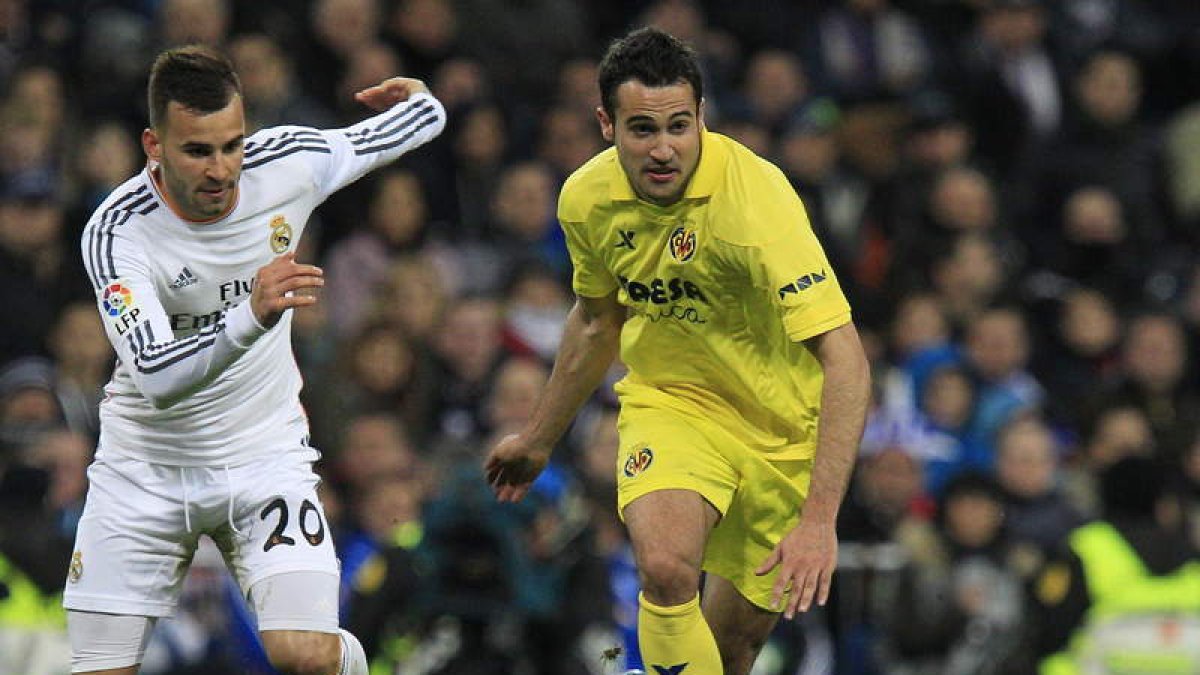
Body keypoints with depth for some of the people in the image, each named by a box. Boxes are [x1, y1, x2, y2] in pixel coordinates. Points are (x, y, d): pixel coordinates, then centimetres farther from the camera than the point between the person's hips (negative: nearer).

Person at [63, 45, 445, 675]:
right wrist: (252, 317, -51)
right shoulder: (116, 233, -23)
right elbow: (156, 376, -37)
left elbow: (422, 116, 4)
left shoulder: (288, 162, -14)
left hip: (265, 456, 1)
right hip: (145, 470, -1)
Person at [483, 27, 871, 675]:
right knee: (665, 568, -27)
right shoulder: (587, 199, -11)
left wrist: (818, 519, -42)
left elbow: (844, 360, -34)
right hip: (668, 399, 2)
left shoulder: (755, 198, -29)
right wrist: (538, 439, 23)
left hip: (782, 427, -2)